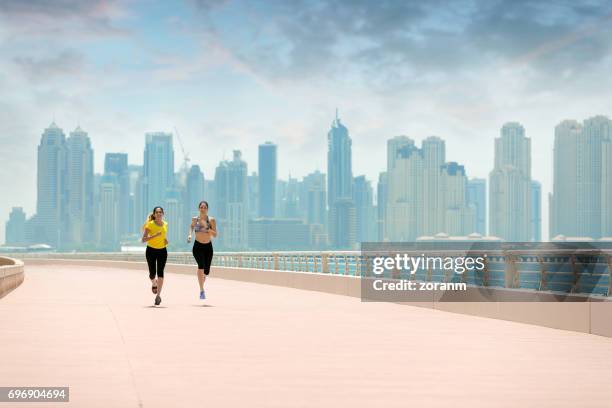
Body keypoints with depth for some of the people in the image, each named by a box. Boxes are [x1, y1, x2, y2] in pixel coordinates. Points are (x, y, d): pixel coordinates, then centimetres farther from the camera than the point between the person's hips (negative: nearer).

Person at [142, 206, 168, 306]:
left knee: (160, 272, -11)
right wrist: (155, 235, -27)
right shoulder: (150, 224, -9)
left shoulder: (165, 224, 5)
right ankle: (154, 284, 38)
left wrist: (165, 240, 3)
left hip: (162, 251, 2)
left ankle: (158, 295, -9)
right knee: (152, 273, 1)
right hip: (151, 250, -2)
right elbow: (143, 239, -15)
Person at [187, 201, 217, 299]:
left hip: (208, 247, 1)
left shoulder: (211, 220, -3)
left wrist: (209, 230, -24)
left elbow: (215, 234, -6)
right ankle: (202, 290, -26)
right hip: (198, 246, -1)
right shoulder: (195, 219, 1)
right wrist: (190, 235, 4)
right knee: (201, 265, -27)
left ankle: (202, 282, 43)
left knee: (206, 271, 6)